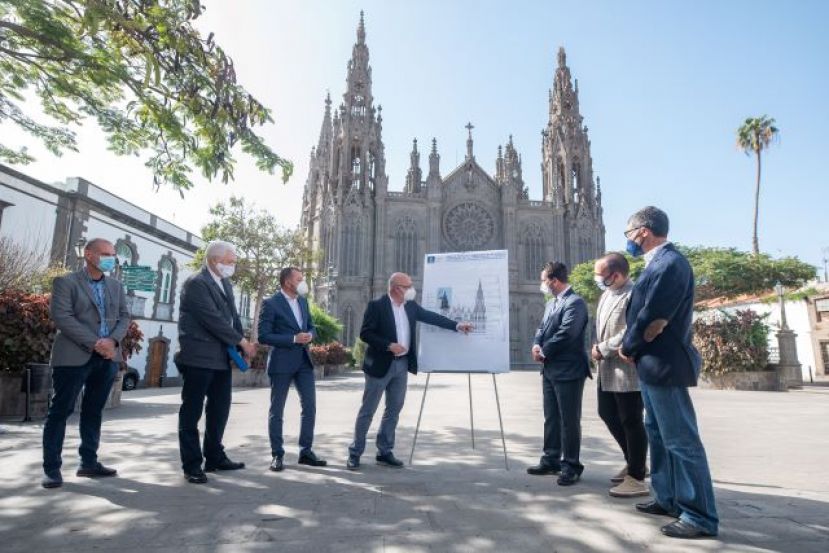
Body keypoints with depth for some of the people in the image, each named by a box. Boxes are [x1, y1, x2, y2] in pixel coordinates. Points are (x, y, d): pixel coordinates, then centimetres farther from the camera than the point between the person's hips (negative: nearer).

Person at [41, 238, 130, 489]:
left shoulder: (116, 286, 15)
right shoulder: (66, 282, -1)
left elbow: (124, 316, 10)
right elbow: (62, 317, -12)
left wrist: (113, 340, -10)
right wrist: (94, 343, -18)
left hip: (107, 357, 5)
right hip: (74, 356, -5)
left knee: (94, 411, 11)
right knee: (61, 410, 0)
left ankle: (89, 462, 20)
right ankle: (51, 468, 8)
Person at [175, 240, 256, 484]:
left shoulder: (225, 283, 14)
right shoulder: (195, 283, -13)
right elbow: (213, 319, -20)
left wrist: (242, 345, 2)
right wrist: (242, 341, -14)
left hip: (221, 357, 9)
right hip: (198, 357, -9)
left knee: (220, 408, 15)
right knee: (192, 412, 3)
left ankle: (214, 457, 28)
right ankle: (192, 465, 12)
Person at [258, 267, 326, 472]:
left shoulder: (303, 302, 11)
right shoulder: (271, 304, -10)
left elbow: (312, 327, 18)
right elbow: (263, 336, -15)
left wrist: (309, 335, -6)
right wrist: (293, 339, -19)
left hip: (304, 361, 6)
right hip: (282, 362, -6)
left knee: (310, 406, 7)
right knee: (276, 410, 6)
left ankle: (306, 451, 18)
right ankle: (277, 455, 17)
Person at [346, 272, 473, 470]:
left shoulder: (411, 306, 7)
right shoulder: (376, 305, -12)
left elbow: (430, 316, 10)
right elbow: (365, 333, -15)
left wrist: (456, 325, 3)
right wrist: (389, 346, -23)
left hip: (402, 365, 7)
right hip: (381, 365, -6)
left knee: (394, 409, 12)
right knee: (368, 410, 3)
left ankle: (385, 452, 23)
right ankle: (355, 452, 15)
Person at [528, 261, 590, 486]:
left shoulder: (575, 302, -15)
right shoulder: (551, 302, 15)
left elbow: (566, 334, -22)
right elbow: (542, 328, 15)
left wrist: (544, 351, -11)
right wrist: (537, 345, -6)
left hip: (568, 370, -9)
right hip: (550, 370, 9)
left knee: (569, 420, 1)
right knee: (551, 418, 16)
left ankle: (571, 465, 13)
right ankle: (551, 460, 27)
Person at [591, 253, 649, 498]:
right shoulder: (607, 293, 11)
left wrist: (602, 349, -15)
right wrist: (599, 348, 2)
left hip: (627, 371, -10)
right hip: (607, 369, 10)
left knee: (631, 422, 1)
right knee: (607, 414, 18)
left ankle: (637, 479, 16)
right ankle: (633, 463, 36)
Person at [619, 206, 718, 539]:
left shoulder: (670, 263, -19)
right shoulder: (658, 263, 12)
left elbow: (652, 318, -21)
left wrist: (627, 348, -6)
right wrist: (633, 349, -1)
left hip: (664, 364, -11)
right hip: (652, 364, 11)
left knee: (682, 441, -1)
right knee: (658, 435, 19)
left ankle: (700, 517, 11)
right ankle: (669, 499, 32)